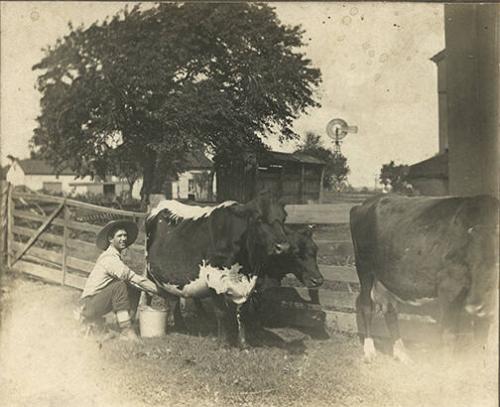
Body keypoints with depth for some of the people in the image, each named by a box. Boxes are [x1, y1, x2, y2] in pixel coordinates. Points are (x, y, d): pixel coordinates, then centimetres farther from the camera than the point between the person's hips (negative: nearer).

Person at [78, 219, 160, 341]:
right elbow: (131, 277, -25)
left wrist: (150, 289, -3)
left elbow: (133, 280, 12)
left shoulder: (115, 257, 12)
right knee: (120, 285, -29)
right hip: (88, 306, -9)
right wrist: (157, 289, -23)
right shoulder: (109, 258, -18)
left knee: (134, 290, 0)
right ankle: (126, 331, -28)